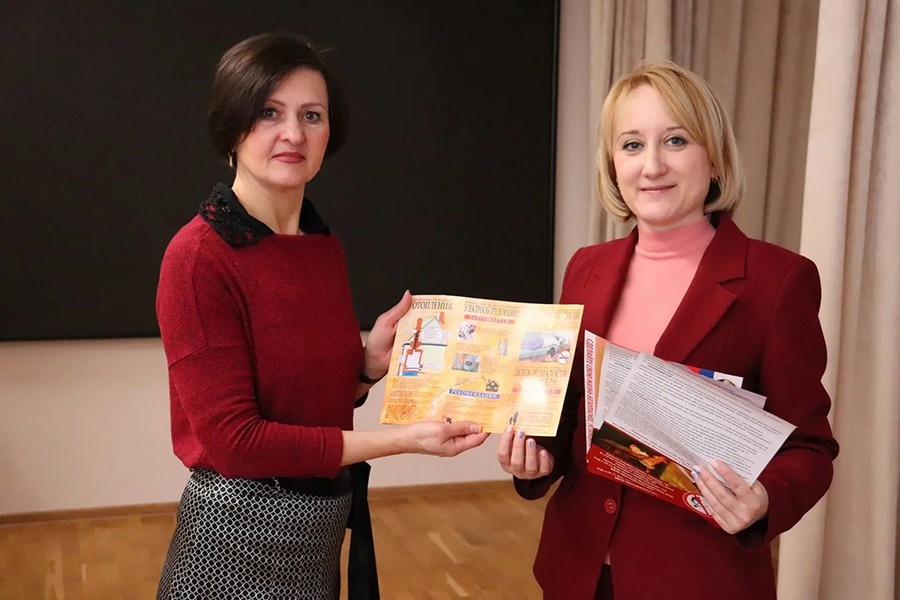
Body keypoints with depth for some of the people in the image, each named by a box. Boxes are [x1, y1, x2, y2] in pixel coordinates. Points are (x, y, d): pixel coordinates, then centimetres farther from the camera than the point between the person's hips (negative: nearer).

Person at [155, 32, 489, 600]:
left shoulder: (326, 246, 2)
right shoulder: (199, 256, -18)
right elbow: (234, 439, -21)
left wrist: (372, 362, -9)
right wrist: (401, 439, -21)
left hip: (323, 524, 7)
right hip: (241, 532, -7)